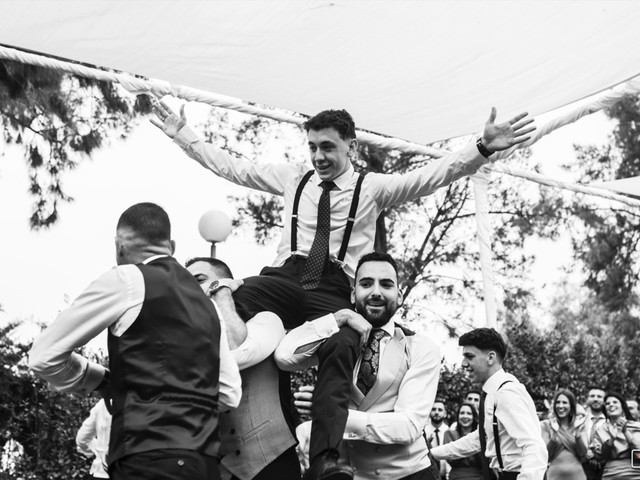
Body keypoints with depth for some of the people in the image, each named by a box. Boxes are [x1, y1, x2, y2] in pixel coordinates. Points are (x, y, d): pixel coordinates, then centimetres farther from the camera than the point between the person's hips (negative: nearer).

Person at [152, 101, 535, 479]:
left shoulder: (372, 187, 13)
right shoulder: (292, 179, 21)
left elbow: (431, 176, 1)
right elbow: (231, 166, 25)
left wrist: (483, 148, -13)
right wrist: (184, 136, 23)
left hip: (334, 291, -2)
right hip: (284, 278, 2)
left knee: (339, 354, -30)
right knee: (234, 299, -31)